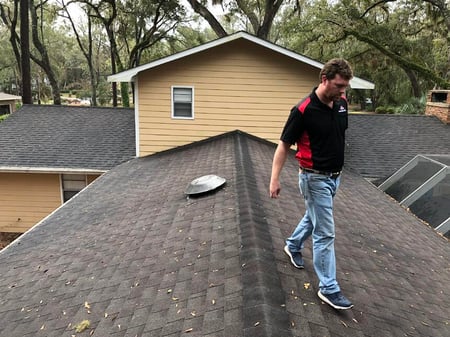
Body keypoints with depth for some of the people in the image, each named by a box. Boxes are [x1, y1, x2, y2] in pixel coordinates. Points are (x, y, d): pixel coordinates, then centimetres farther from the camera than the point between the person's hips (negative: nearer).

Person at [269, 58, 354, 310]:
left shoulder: (341, 103, 0)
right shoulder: (304, 110, -21)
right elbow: (284, 145, -16)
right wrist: (275, 179, -20)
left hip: (335, 176, 8)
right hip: (316, 178, -7)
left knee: (313, 218, 25)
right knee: (325, 233, -3)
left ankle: (293, 246, 50)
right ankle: (329, 288, 10)